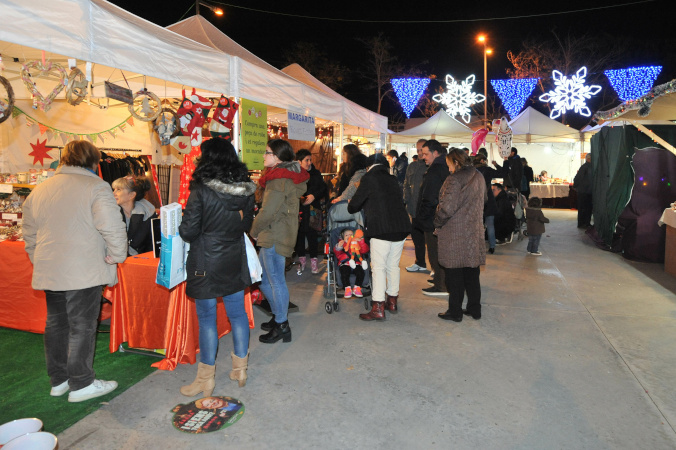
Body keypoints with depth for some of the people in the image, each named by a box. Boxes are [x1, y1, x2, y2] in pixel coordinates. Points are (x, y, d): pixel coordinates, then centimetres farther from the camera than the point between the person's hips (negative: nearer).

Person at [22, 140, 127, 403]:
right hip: (84, 272, -7)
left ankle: (58, 380, 28)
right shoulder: (96, 187, -10)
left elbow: (30, 237, 18)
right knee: (82, 327, 2)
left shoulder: (38, 191, 13)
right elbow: (112, 228, -20)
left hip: (49, 272, 7)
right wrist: (117, 255, -7)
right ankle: (81, 384, 11)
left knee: (56, 324, 16)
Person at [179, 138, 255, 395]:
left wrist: (181, 226, 7)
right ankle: (240, 369, 28)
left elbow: (188, 232, -14)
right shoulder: (245, 190, -2)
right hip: (235, 262, 5)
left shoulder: (201, 192, -17)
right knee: (237, 313, 15)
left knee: (206, 318, 6)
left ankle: (206, 378, 19)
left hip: (206, 265, -5)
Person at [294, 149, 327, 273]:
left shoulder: (316, 173, 8)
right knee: (299, 233, 5)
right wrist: (299, 198, -15)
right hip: (298, 208, 0)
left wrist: (314, 196, -8)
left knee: (311, 233, -2)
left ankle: (313, 259, 8)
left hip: (311, 208, 0)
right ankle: (301, 258, 19)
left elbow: (323, 189, 8)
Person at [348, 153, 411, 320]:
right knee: (393, 266, 16)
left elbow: (356, 203, 0)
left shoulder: (369, 178, -2)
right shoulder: (392, 179, 17)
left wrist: (350, 208, 23)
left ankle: (378, 308, -2)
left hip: (381, 229, -7)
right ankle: (392, 302, 27)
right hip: (400, 228, 7)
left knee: (378, 267, -2)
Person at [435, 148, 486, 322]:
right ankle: (474, 309, 24)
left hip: (454, 233, -7)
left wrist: (437, 224, -5)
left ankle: (455, 312, 12)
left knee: (454, 274, 3)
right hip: (474, 232, 7)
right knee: (472, 273, 15)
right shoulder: (479, 177, 9)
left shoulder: (454, 179, -17)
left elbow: (447, 208, -20)